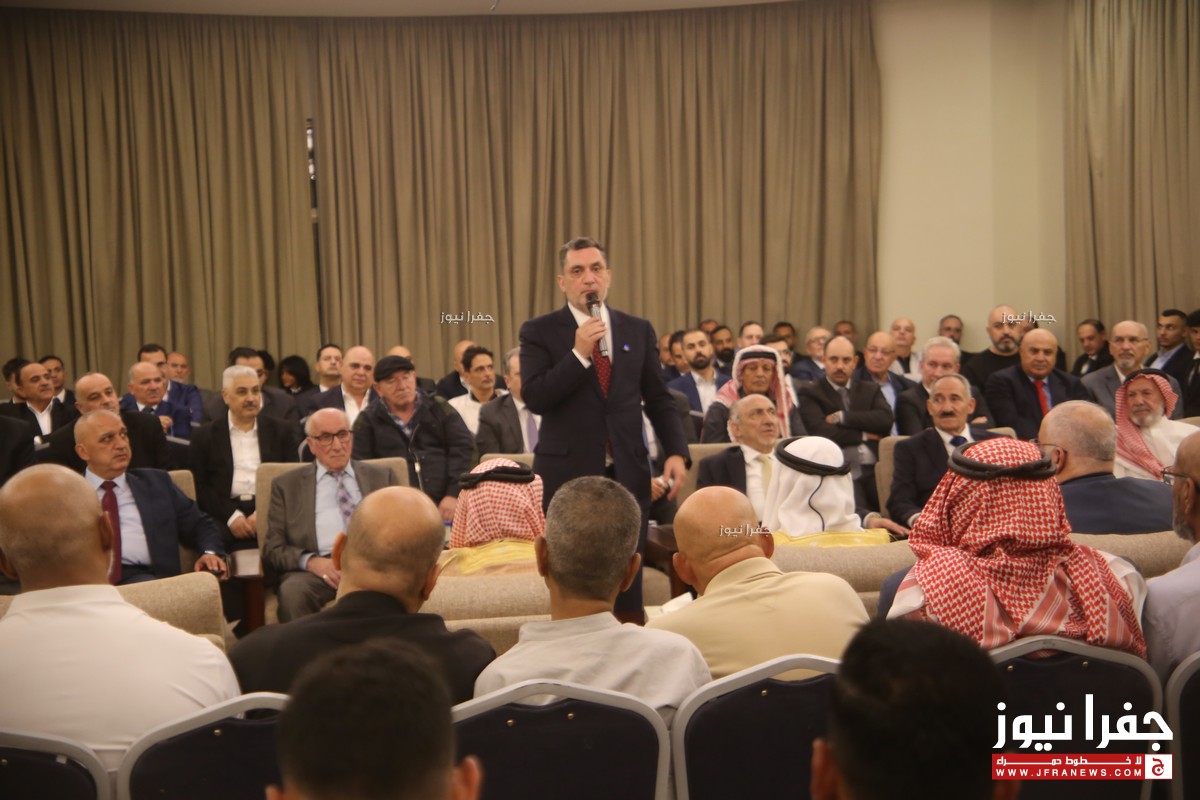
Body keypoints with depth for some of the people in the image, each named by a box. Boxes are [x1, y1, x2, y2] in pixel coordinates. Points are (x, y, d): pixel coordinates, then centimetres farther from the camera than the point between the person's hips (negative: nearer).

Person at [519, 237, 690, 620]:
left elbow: (658, 399, 11)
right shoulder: (539, 331, 0)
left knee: (628, 584, 8)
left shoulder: (638, 330, 8)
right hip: (567, 472, -2)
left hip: (628, 473, 3)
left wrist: (677, 452, -2)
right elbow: (534, 398, -11)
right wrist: (579, 354, -19)